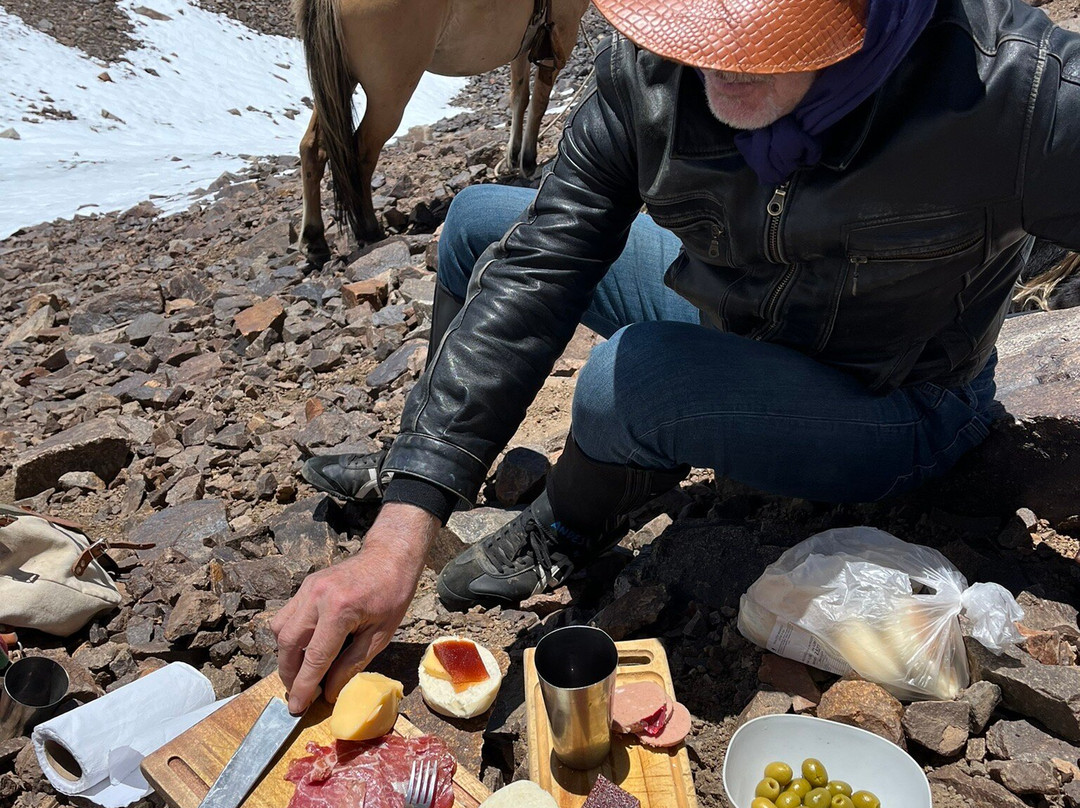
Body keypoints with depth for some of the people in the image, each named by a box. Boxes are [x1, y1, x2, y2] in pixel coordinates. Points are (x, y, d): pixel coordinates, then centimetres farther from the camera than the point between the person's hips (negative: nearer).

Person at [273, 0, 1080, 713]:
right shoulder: (649, 66, -21)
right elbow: (533, 271, -22)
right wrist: (402, 531, -29)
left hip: (901, 407, -4)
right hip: (724, 316, 5)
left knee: (628, 379, -36)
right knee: (478, 223, 5)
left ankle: (570, 529, 0)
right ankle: (418, 452, 25)